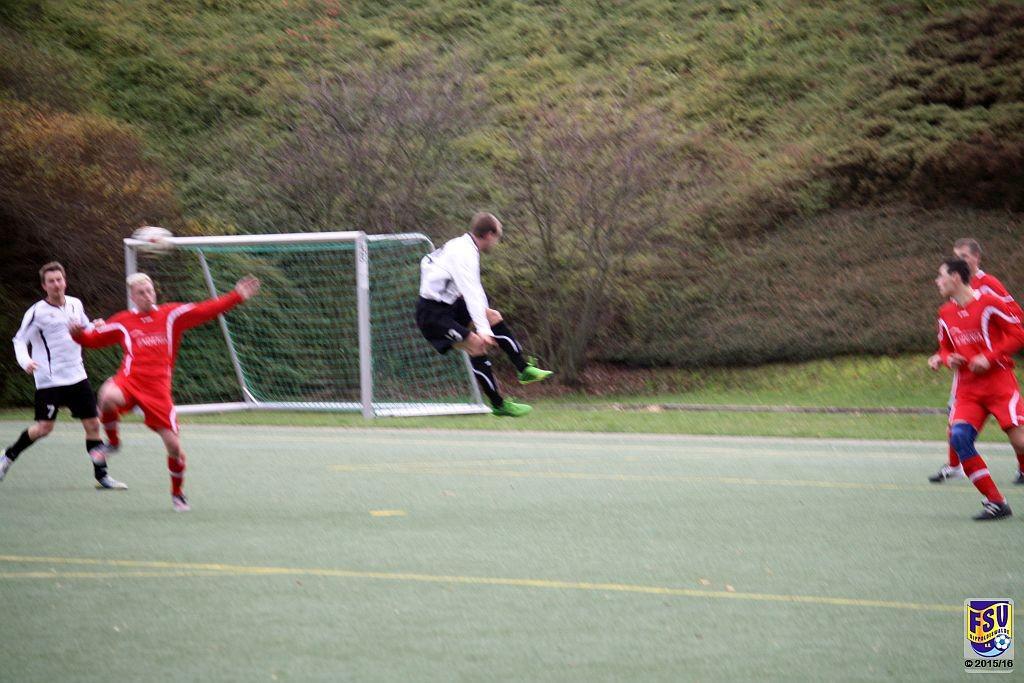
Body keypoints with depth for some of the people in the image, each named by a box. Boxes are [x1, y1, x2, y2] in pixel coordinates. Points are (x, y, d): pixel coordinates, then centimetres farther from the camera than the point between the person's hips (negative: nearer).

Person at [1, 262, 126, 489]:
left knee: (92, 423, 3)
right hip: (49, 380, -5)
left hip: (76, 376, 5)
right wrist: (25, 361, -23)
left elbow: (86, 331, 22)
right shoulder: (37, 312, -9)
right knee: (44, 427, -7)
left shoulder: (76, 305, 7)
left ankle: (101, 475, 10)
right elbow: (20, 340, -4)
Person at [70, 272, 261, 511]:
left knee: (173, 445, -3)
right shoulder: (123, 321, 9)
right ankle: (113, 441, -8)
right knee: (108, 397, -38)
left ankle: (177, 493, 23)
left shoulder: (171, 314, 7)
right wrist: (77, 333, -6)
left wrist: (237, 296, -8)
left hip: (158, 388, 1)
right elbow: (93, 339, 16)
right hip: (129, 380, 0)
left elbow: (206, 310, 1)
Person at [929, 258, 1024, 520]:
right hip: (968, 388, 5)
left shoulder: (990, 303, -6)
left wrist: (989, 357, -15)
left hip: (999, 382, -5)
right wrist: (945, 359, 0)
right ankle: (995, 503, -11)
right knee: (958, 437, -18)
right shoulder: (946, 314, 12)